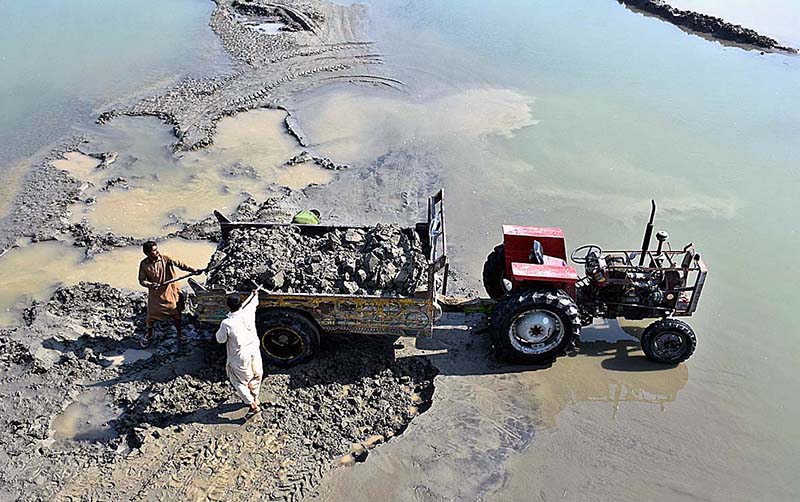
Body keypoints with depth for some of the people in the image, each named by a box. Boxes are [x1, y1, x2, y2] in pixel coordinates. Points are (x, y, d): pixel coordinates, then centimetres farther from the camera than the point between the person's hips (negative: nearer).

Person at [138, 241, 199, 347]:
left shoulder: (165, 259, -11)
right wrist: (151, 284, -23)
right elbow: (142, 280, -4)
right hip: (155, 294, 0)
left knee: (176, 313, 9)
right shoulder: (144, 264, -10)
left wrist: (192, 270, -23)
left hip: (170, 291, 0)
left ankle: (179, 333, 29)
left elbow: (179, 264, -13)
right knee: (152, 314, 9)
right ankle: (149, 334, 35)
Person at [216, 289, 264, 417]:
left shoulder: (226, 323, -26)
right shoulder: (248, 314, -14)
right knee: (256, 376, 25)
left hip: (240, 357, -5)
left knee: (239, 382, 13)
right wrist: (255, 295, 30)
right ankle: (255, 398, 45)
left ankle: (252, 405, 9)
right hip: (254, 352, 5)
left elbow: (220, 339, -10)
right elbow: (253, 303, 9)